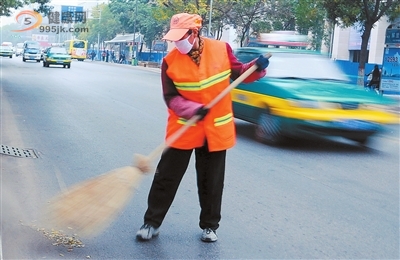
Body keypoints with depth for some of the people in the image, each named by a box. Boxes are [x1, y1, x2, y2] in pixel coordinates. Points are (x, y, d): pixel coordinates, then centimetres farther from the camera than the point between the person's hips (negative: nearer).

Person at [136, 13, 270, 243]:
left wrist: (256, 67, -14)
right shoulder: (170, 61, -11)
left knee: (212, 182, 12)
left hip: (215, 129, 1)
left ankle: (209, 226, 29)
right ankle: (152, 223, 21)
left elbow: (238, 73, 6)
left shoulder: (222, 49, -8)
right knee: (166, 177, 5)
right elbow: (171, 98, -12)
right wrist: (194, 109, -29)